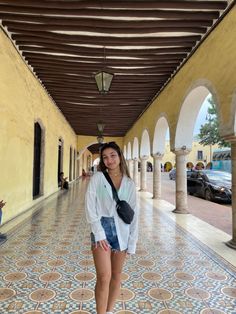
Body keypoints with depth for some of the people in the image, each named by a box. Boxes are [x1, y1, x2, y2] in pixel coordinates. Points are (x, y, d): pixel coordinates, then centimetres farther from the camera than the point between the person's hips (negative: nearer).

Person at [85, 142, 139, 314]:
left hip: (121, 231, 3)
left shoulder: (129, 183, 2)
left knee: (116, 276, 15)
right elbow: (90, 207, -7)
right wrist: (99, 234, -13)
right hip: (102, 229, -2)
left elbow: (134, 214, 3)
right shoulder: (97, 178, -3)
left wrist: (132, 242, 0)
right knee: (104, 277, -3)